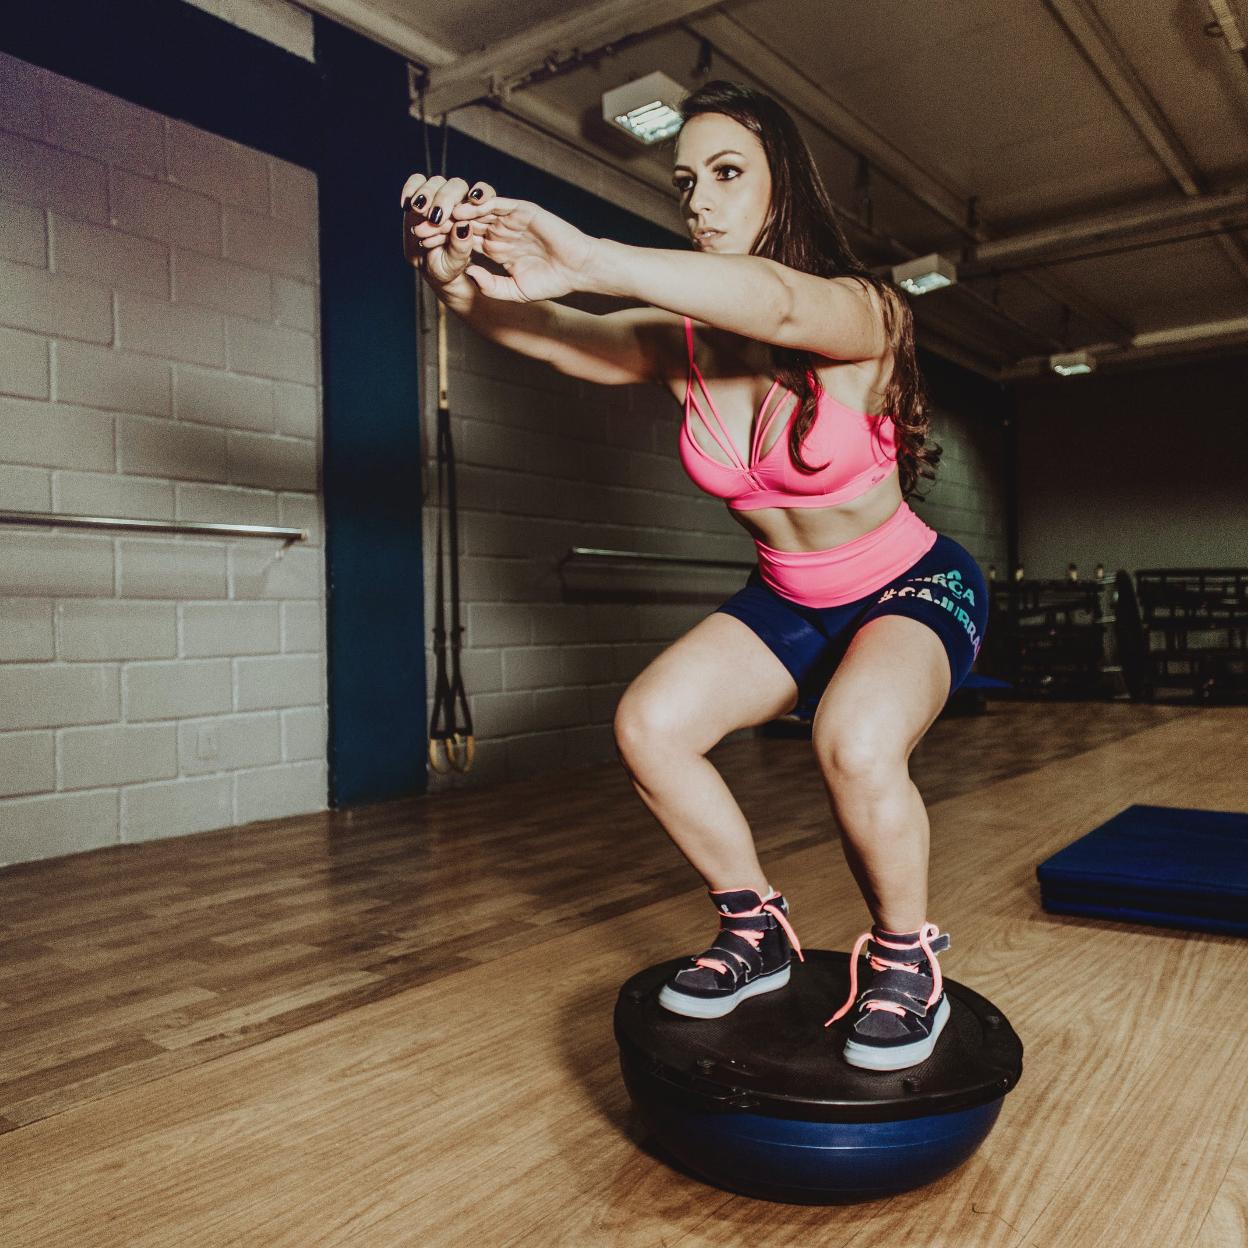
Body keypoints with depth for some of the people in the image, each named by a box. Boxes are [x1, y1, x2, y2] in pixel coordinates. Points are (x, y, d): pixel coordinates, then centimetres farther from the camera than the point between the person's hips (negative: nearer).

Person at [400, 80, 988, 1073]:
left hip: (912, 591, -5)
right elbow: (547, 335, -26)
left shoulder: (863, 314, -21)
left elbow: (777, 304, -46)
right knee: (650, 723, -16)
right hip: (788, 601, 5)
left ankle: (907, 956, -4)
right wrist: (455, 276, -48)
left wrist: (589, 260, -58)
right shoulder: (681, 342, -9)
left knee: (856, 744, -35)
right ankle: (757, 931, 7)